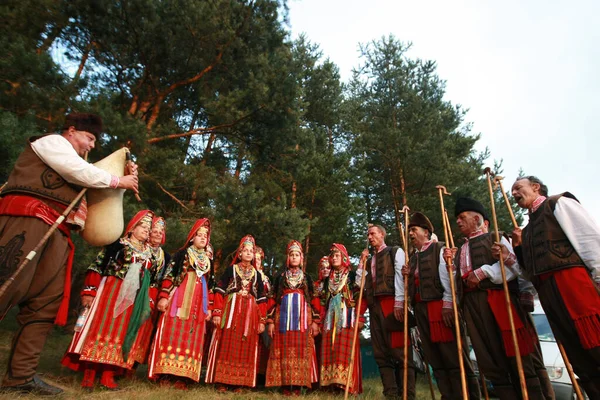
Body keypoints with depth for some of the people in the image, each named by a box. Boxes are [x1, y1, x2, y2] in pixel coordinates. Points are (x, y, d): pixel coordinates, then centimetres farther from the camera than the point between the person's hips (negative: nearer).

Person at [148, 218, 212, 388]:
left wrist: (208, 307, 13)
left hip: (198, 301, 4)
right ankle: (166, 372, 1)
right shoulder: (182, 253, 6)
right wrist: (164, 296, -12)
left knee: (191, 336, 1)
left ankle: (182, 376, 5)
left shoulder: (208, 260, 18)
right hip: (179, 297, -4)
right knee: (174, 332, -7)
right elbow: (169, 274, -2)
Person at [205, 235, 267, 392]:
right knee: (227, 345, -2)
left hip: (249, 314, 3)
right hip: (230, 311, -2)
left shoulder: (256, 274, 13)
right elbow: (220, 291, -2)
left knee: (245, 347, 4)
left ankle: (239, 382, 13)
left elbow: (261, 299, 10)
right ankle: (222, 381, 9)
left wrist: (262, 320, 3)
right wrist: (217, 313, -11)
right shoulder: (231, 269, 5)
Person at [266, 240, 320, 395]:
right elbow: (273, 300, 7)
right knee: (284, 350, -2)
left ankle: (297, 384, 5)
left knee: (301, 350, -3)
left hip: (302, 318, 0)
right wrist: (270, 321, 0)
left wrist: (315, 321, 1)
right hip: (283, 318, 0)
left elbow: (314, 300, 9)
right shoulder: (280, 277, 10)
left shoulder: (307, 278, 12)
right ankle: (285, 385, 5)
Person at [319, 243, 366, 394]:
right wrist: (321, 320, 11)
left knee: (346, 351, -9)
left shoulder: (353, 276, 4)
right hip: (331, 319, 5)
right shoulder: (327, 279, 17)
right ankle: (334, 382, 9)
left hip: (347, 318, -5)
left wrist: (359, 318, -12)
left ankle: (347, 384, -3)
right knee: (331, 351, 2)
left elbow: (361, 298, -3)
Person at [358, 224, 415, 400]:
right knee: (381, 352, 5)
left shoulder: (395, 252, 6)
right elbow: (361, 282, 18)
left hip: (391, 303, -6)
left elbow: (400, 276, -7)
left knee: (400, 350, -6)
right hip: (375, 306, 7)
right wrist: (362, 262, 11)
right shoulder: (369, 259, 23)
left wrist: (399, 302, -17)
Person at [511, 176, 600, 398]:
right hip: (548, 292, 8)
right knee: (580, 359, 8)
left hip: (573, 280, -8)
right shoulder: (529, 228, 26)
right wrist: (519, 247, 13)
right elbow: (530, 269, 25)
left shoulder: (559, 203, 7)